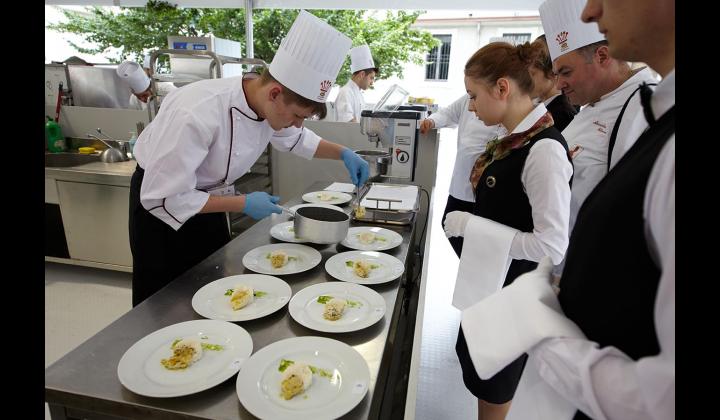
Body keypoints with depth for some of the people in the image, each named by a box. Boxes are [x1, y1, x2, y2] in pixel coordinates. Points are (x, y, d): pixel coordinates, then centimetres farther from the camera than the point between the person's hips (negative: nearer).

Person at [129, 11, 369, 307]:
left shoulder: (268, 104, -16)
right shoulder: (197, 114, -37)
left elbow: (296, 139, 7)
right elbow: (163, 197, -31)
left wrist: (343, 153, -7)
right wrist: (243, 204, -30)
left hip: (206, 197, 6)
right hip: (159, 201, -6)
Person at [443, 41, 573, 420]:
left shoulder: (545, 150, -25)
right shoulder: (514, 139, 1)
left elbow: (552, 245, -26)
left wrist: (470, 225, -23)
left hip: (512, 289, -8)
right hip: (489, 279, 8)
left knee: (493, 387, 15)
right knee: (475, 360, 27)